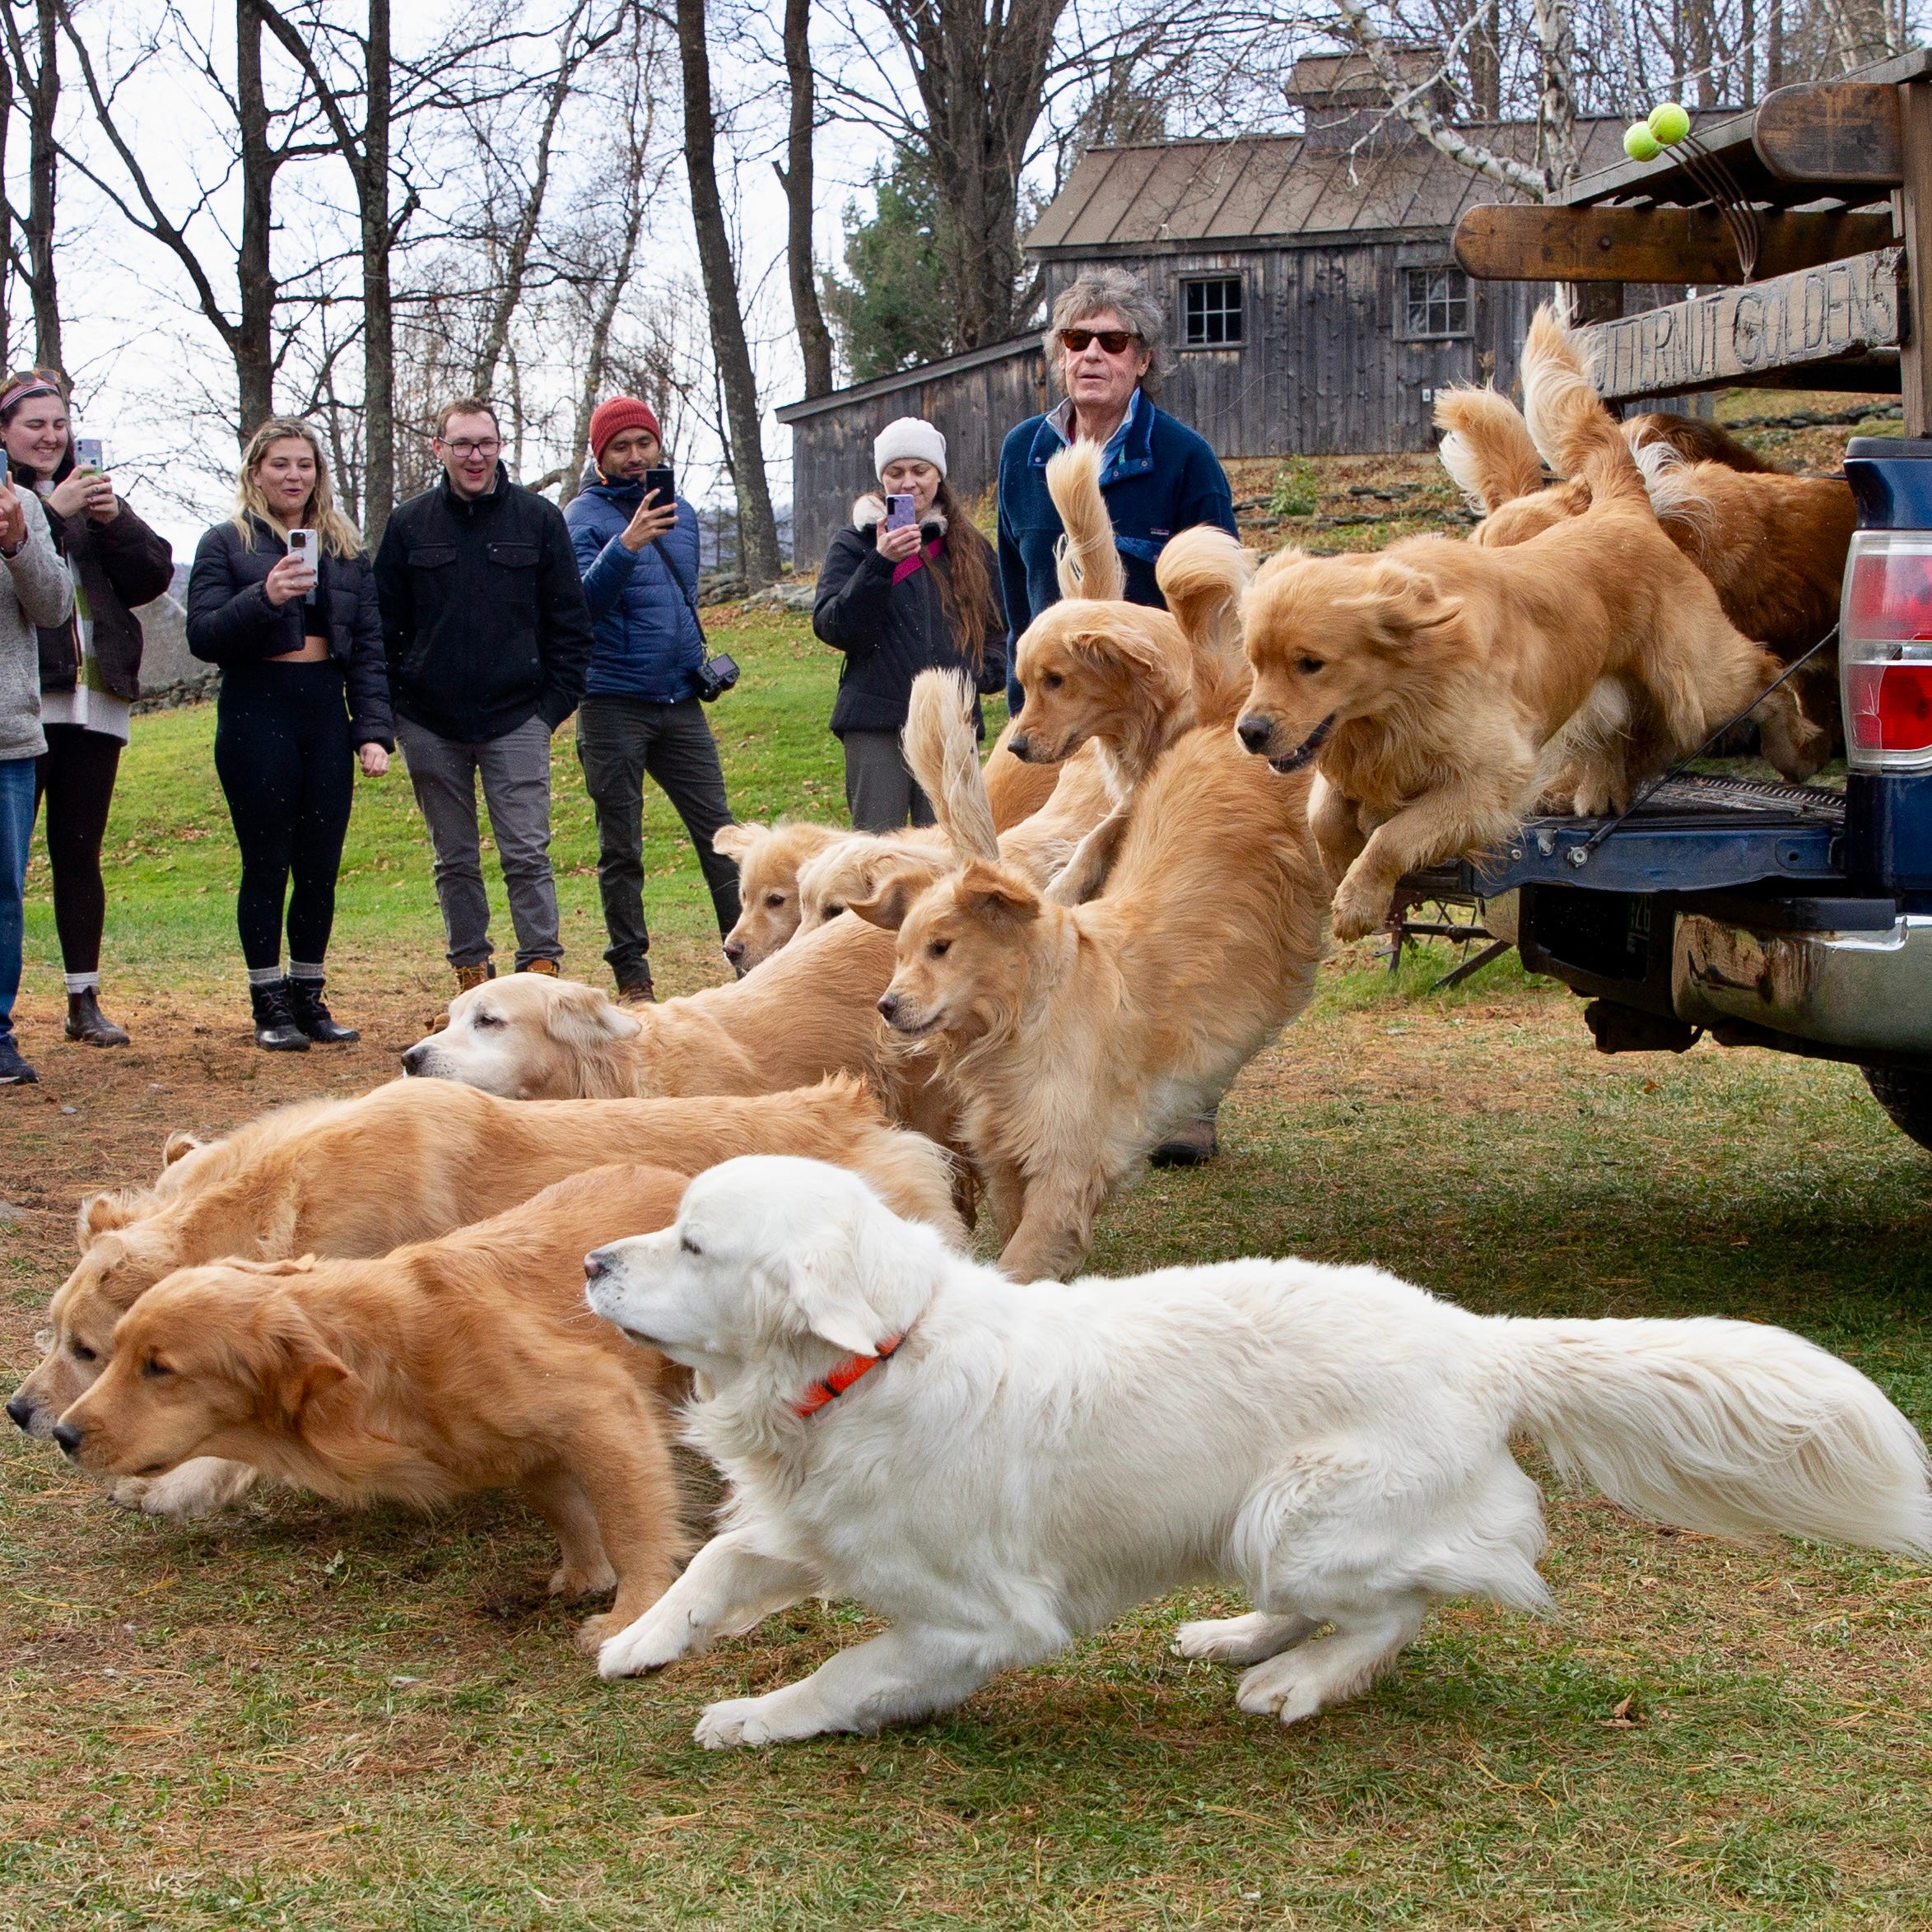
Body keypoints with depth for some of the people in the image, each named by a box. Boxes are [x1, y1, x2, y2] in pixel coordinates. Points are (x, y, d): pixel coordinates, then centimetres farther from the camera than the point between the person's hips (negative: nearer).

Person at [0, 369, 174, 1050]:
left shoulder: (88, 494, 17)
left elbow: (154, 576, 9)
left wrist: (115, 521, -5)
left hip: (95, 701, 5)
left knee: (80, 854, 10)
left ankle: (85, 1001, 16)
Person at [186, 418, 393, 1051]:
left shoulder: (345, 548, 12)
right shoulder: (227, 543, 2)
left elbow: (369, 646, 10)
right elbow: (203, 637, -7)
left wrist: (373, 730, 0)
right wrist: (263, 598, -22)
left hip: (325, 714, 4)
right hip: (256, 715, -3)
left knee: (320, 869, 6)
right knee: (267, 867, 1)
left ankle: (308, 998, 18)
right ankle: (270, 1005, 9)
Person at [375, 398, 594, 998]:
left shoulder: (539, 518, 2)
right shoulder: (409, 524, 5)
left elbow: (569, 620, 5)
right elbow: (386, 624, 8)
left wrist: (559, 697, -2)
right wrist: (391, 704, 1)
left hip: (516, 718, -2)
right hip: (430, 725, 2)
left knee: (526, 853, -6)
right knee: (455, 860, 8)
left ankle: (541, 967, -1)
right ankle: (471, 972, 16)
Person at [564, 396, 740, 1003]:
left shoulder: (680, 512, 14)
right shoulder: (585, 515, -5)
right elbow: (583, 601, -21)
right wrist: (626, 544, -35)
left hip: (680, 702, 5)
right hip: (614, 703, -5)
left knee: (718, 832, 0)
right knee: (621, 849, 2)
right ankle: (632, 973, 9)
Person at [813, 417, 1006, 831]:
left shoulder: (970, 547, 14)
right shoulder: (855, 543, 6)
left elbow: (1000, 627, 17)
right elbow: (831, 627, -6)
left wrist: (980, 673, -4)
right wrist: (880, 563, -19)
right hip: (878, 721, -2)